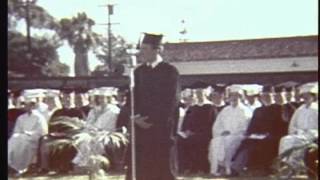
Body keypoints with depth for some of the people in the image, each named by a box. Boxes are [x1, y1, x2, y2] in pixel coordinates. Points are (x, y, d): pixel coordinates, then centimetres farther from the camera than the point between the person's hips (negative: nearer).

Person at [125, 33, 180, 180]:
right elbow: (133, 97, 11)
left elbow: (170, 101, -11)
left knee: (161, 168, 0)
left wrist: (151, 120, -13)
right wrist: (136, 117, -7)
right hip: (140, 128, 5)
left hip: (161, 128, -5)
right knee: (139, 168, 4)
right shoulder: (139, 71, 12)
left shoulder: (170, 71, -5)